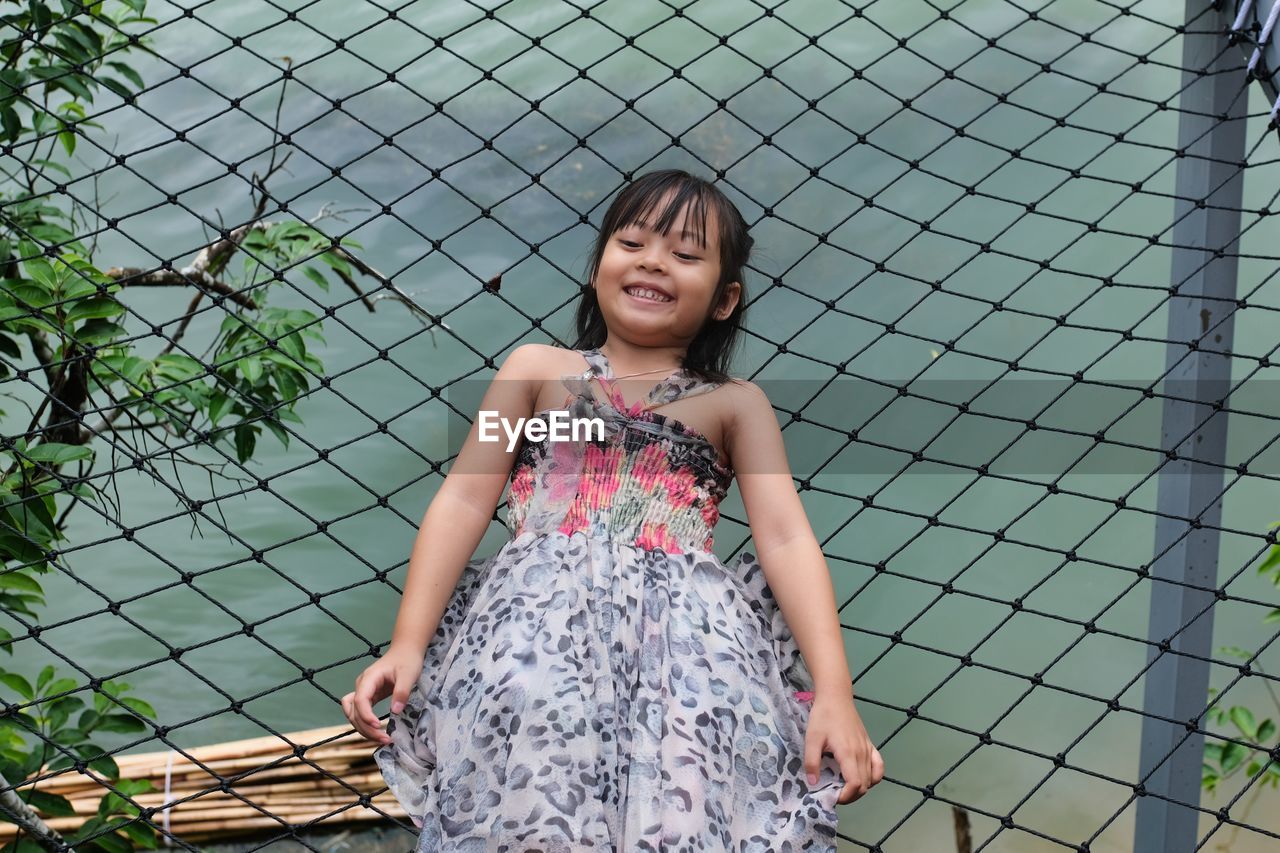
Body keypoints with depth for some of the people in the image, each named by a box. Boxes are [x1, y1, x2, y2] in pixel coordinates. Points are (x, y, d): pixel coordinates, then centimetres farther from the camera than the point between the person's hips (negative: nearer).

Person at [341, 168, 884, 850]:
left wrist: (834, 692, -8)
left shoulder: (735, 405, 18)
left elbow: (786, 538, 6)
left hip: (685, 620, 0)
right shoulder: (538, 368, 19)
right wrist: (407, 645, -3)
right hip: (542, 605, 0)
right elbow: (464, 501, 10)